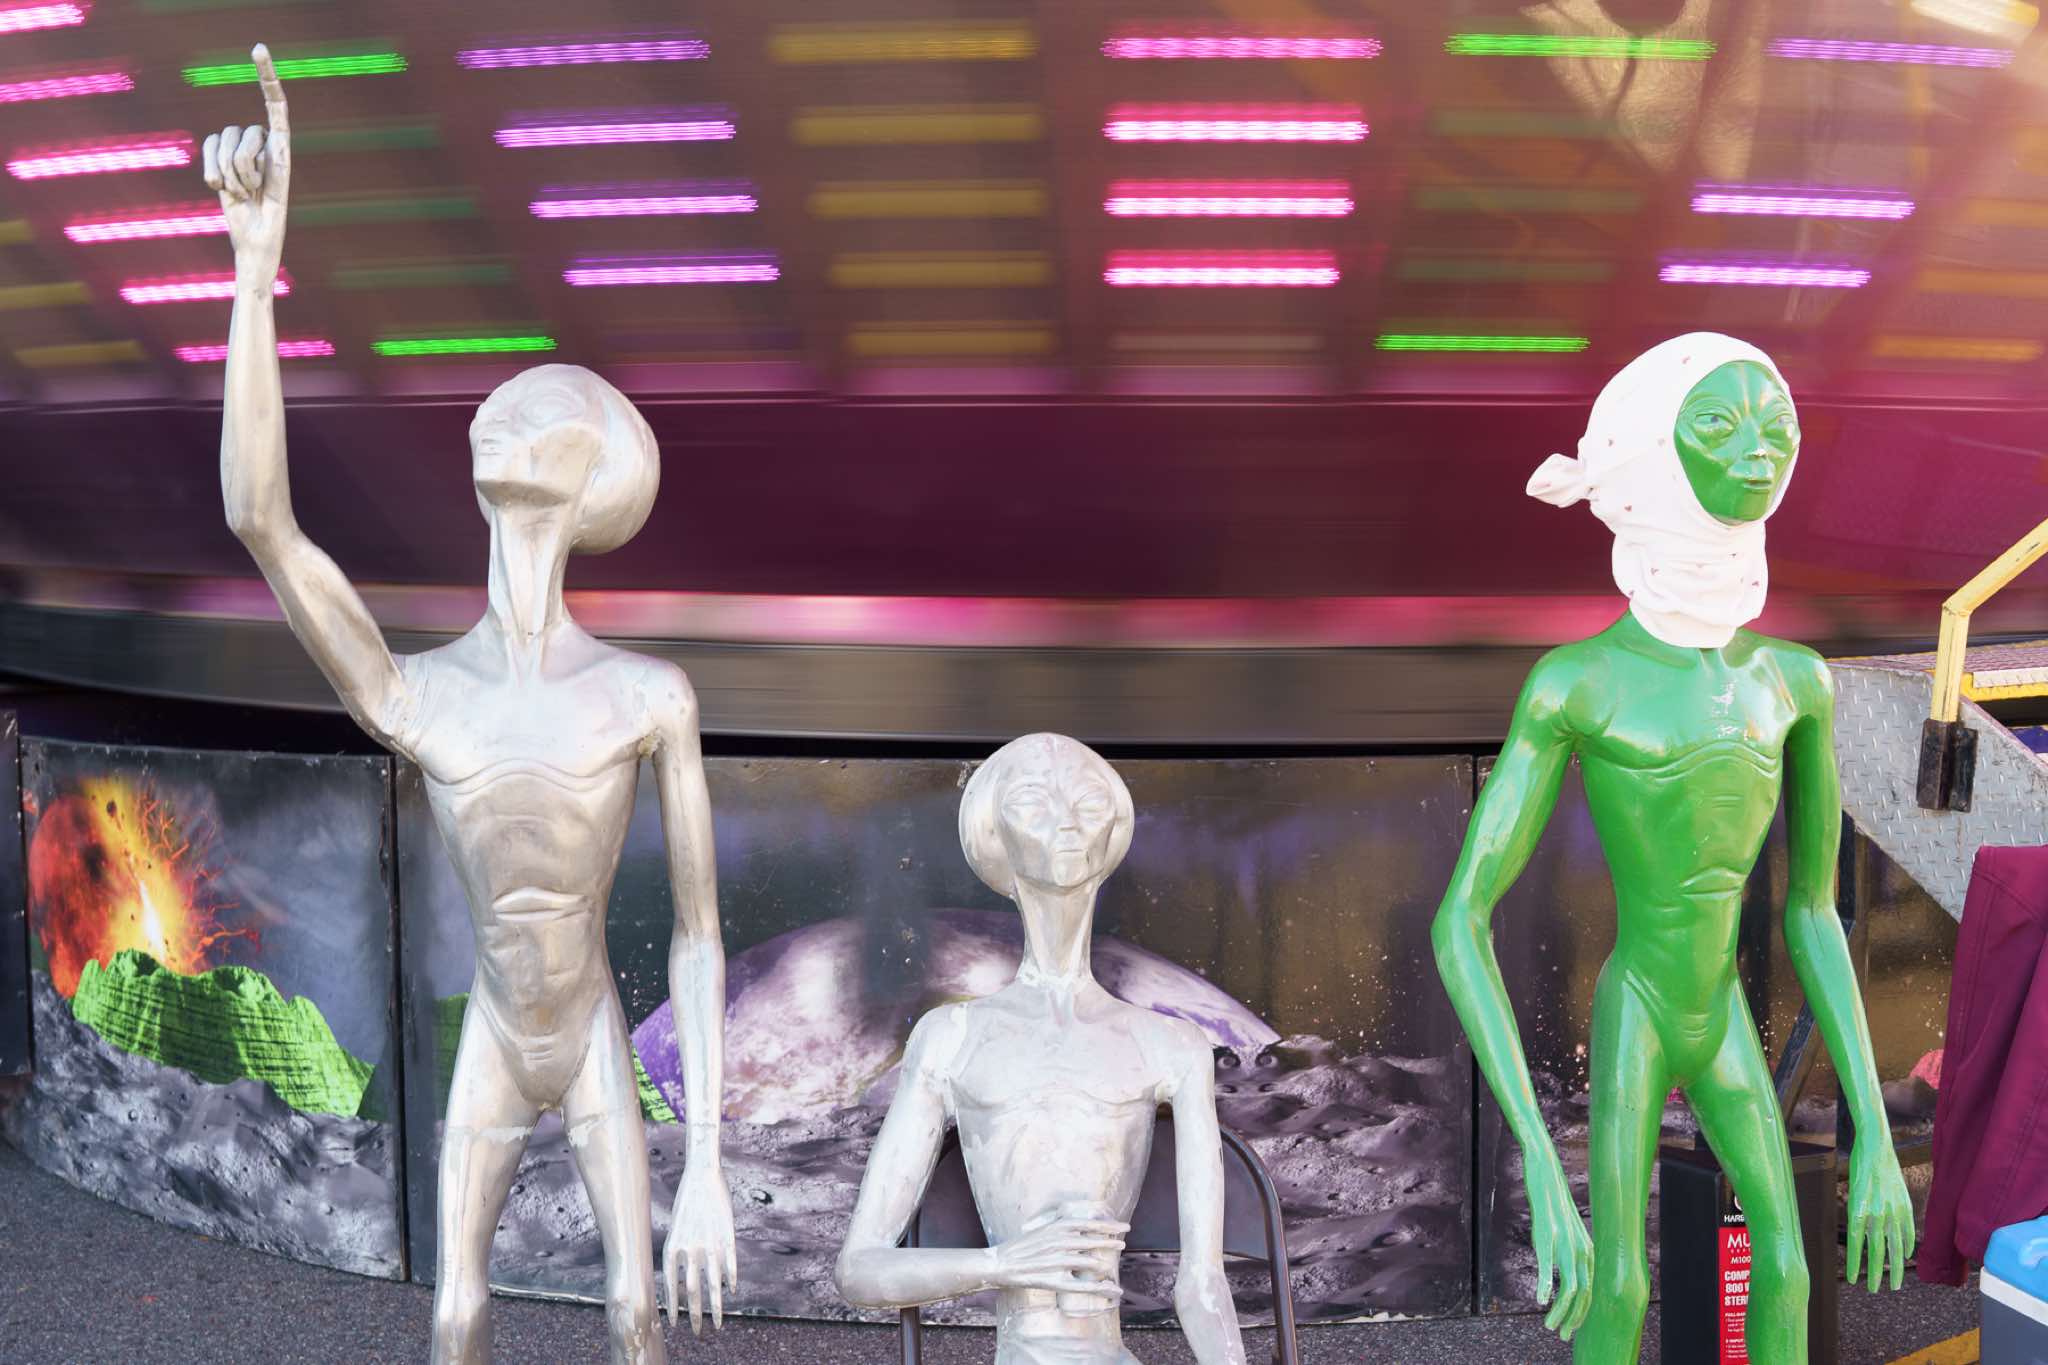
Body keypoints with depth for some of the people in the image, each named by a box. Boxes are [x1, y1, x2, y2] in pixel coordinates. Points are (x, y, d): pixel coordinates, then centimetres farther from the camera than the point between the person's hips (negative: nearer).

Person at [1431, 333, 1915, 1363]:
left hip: (1724, 1018, 5)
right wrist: (1540, 1172, -27)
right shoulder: (1574, 684, -20)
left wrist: (1876, 1134, 4)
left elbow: (1812, 909, 7)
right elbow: (1460, 920, -21)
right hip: (1634, 1016, -5)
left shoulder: (1793, 681, -2)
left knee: (1785, 1273, 10)